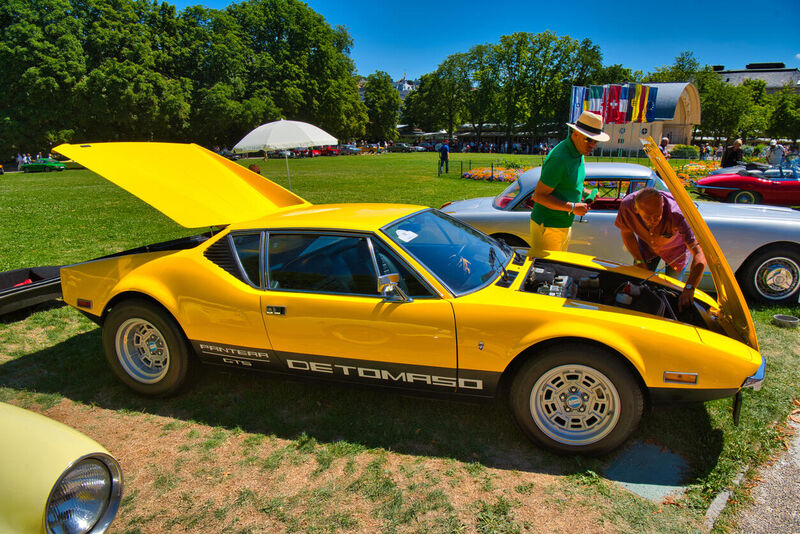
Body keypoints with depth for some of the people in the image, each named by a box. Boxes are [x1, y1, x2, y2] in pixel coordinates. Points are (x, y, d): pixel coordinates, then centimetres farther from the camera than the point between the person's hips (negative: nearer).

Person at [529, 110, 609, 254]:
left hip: (565, 225, 10)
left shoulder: (578, 153, 8)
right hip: (547, 226, -10)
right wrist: (572, 208, -24)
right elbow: (539, 196, -24)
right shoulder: (559, 158, -23)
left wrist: (583, 191, 6)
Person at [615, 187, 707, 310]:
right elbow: (627, 233, -13)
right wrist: (639, 261, -14)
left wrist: (689, 288, -62)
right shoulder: (627, 206, -38)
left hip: (674, 248, -2)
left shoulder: (677, 214, -46)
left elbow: (700, 254, -49)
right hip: (646, 245, 2)